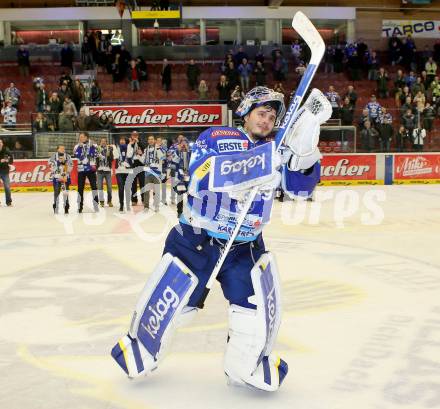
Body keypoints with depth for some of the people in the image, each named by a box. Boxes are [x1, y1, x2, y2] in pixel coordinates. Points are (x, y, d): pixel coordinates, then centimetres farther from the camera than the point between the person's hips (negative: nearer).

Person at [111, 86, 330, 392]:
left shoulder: (275, 151, 3)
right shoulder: (217, 138, -10)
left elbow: (301, 186, -12)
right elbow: (200, 176, -29)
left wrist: (305, 149, -30)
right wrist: (257, 162, -37)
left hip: (246, 248, 4)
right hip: (195, 240, -3)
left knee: (259, 311, -3)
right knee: (169, 304, 5)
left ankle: (246, 366, 24)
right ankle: (141, 350, 35)